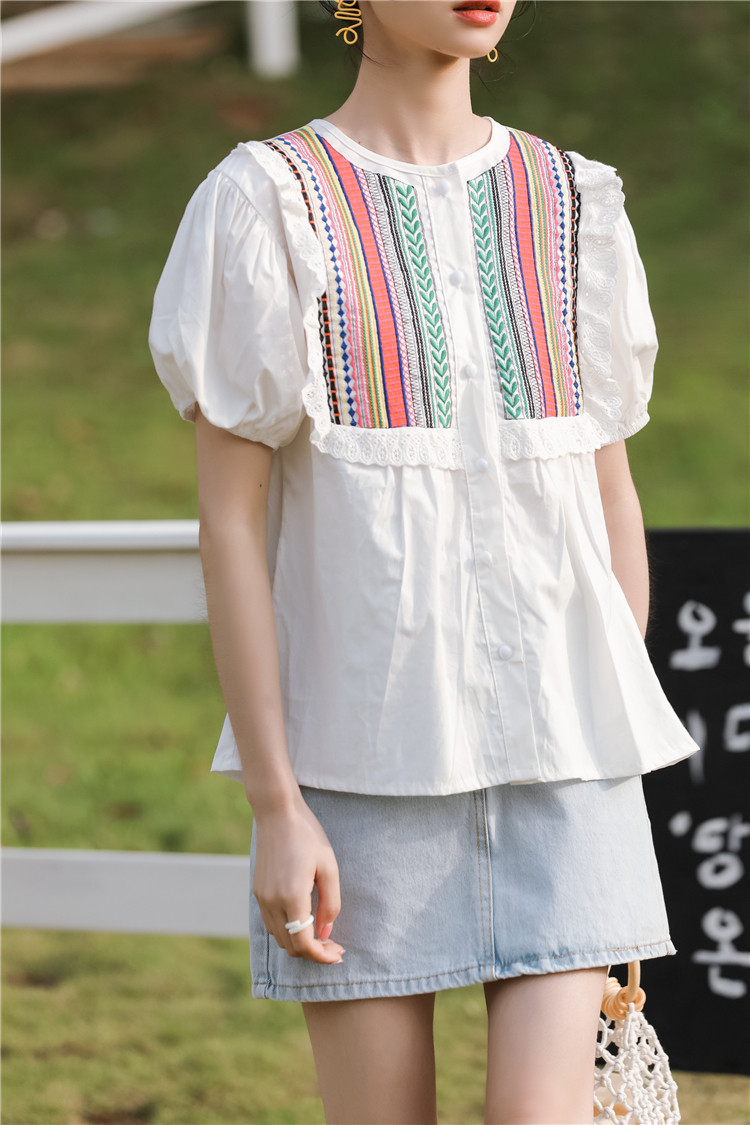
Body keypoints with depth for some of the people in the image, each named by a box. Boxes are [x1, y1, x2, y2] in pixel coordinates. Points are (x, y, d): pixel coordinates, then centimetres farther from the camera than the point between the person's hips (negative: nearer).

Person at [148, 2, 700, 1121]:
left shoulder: (572, 204, 8)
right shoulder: (268, 204, -4)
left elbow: (613, 497, 13)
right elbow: (229, 522, -6)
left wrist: (620, 755, 11)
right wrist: (275, 805, -11)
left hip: (556, 748, 3)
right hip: (364, 755, -3)